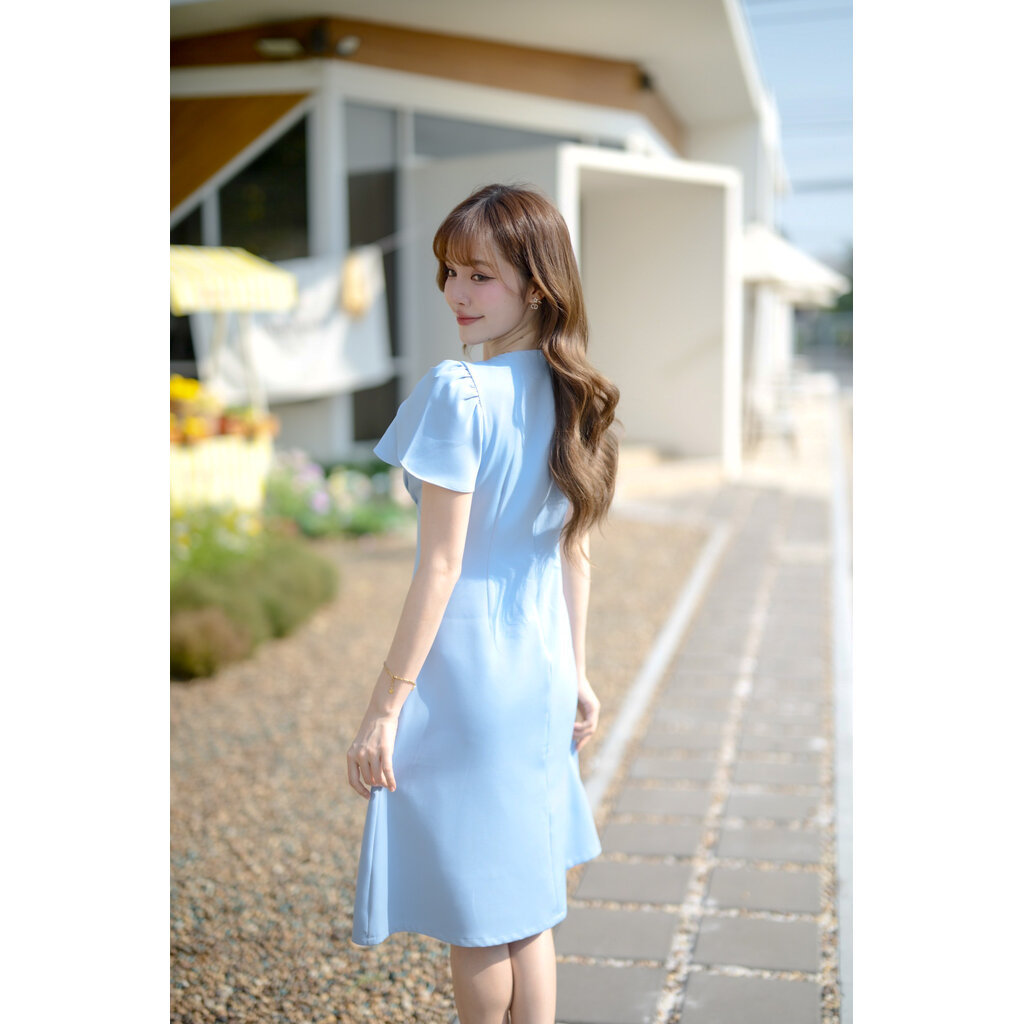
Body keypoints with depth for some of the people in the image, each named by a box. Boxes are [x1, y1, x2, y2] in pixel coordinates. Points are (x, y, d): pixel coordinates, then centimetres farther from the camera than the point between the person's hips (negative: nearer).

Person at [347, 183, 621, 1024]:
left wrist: (385, 707, -13)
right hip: (540, 670, 8)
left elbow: (441, 565, -19)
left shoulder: (456, 389, -19)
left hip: (463, 671, -7)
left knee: (471, 919, 10)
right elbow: (575, 552, 10)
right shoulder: (569, 391, 4)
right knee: (525, 906, 19)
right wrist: (576, 672, 19)